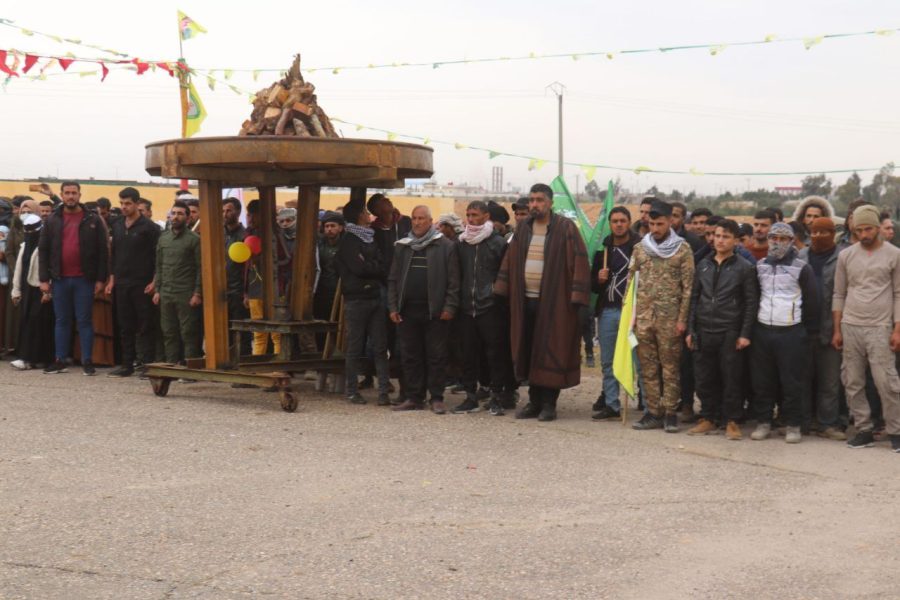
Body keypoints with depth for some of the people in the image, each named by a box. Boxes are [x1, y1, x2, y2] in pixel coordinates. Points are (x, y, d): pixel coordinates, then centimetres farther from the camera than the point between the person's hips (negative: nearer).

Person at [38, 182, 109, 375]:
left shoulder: (93, 221, 1)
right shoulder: (52, 221, 7)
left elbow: (103, 251, 0)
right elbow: (43, 250, 7)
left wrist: (100, 279, -6)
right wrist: (44, 279, 0)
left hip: (84, 279, -2)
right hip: (60, 279, 2)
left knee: (84, 320, 2)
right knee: (62, 320, 9)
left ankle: (87, 361, 6)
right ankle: (60, 361, 14)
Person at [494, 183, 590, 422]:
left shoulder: (566, 228, -6)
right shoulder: (523, 228, 11)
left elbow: (579, 263, -11)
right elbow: (510, 261, 13)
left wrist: (580, 300, -17)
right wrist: (501, 290, 5)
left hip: (554, 302, -5)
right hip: (525, 301, 5)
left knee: (551, 354, 0)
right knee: (529, 352, 9)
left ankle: (548, 403, 9)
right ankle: (534, 401, 19)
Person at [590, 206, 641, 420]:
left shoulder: (640, 247, -1)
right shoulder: (603, 249, 12)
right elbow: (593, 285, 17)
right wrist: (599, 279, -3)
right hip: (608, 310, 5)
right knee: (608, 361, 9)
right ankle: (611, 404, 18)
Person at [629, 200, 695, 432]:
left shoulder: (682, 249, -1)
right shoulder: (640, 248, 10)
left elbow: (688, 287, -3)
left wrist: (682, 318, -9)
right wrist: (630, 314, 5)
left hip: (670, 317, -4)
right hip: (644, 317, 4)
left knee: (670, 365, 0)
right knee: (648, 367, 7)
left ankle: (670, 413, 7)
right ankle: (653, 412, 14)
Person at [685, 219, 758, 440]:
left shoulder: (745, 268, 0)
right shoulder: (703, 265, 11)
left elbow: (751, 302, -3)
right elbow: (694, 298, 13)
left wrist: (745, 334, -9)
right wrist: (690, 330, 7)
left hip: (730, 333, -4)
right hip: (704, 331, 4)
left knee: (731, 378, 0)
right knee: (704, 378, 7)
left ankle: (732, 422, 10)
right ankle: (708, 419, 18)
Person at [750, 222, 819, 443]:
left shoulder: (802, 268, -2)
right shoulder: (759, 266, 10)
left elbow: (811, 302, 0)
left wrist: (810, 331, -3)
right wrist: (749, 328, 12)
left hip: (792, 333, -4)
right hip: (762, 331, 4)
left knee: (792, 381, 0)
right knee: (762, 380, 7)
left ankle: (792, 425, 9)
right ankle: (763, 422, 17)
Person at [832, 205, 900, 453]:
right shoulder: (846, 255, 8)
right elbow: (839, 295, 11)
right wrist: (837, 330, 7)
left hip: (879, 328, -3)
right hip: (850, 327, 3)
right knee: (853, 383, 4)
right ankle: (863, 431, 14)